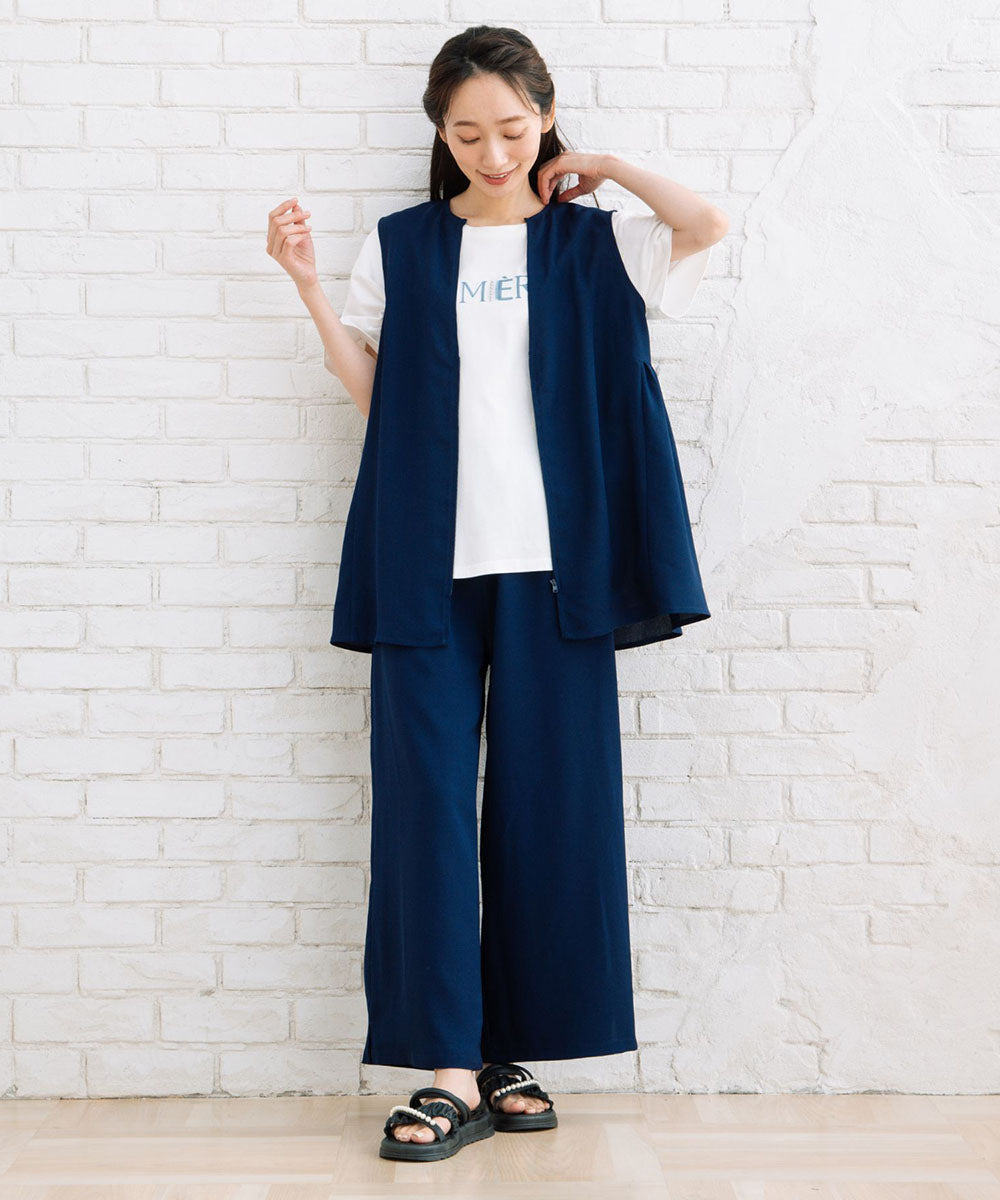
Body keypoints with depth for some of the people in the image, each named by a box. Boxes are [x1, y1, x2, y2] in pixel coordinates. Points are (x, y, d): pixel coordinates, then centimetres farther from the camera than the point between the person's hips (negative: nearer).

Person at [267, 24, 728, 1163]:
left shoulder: (590, 242, 10)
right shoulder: (398, 247, 13)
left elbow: (708, 223, -7)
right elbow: (372, 393, 10)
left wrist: (605, 166, 6)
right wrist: (311, 288, 1)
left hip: (549, 558, 0)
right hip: (428, 560, 1)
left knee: (551, 799, 1)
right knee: (426, 798, -5)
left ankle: (516, 1052, 12)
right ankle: (450, 1069, 0)